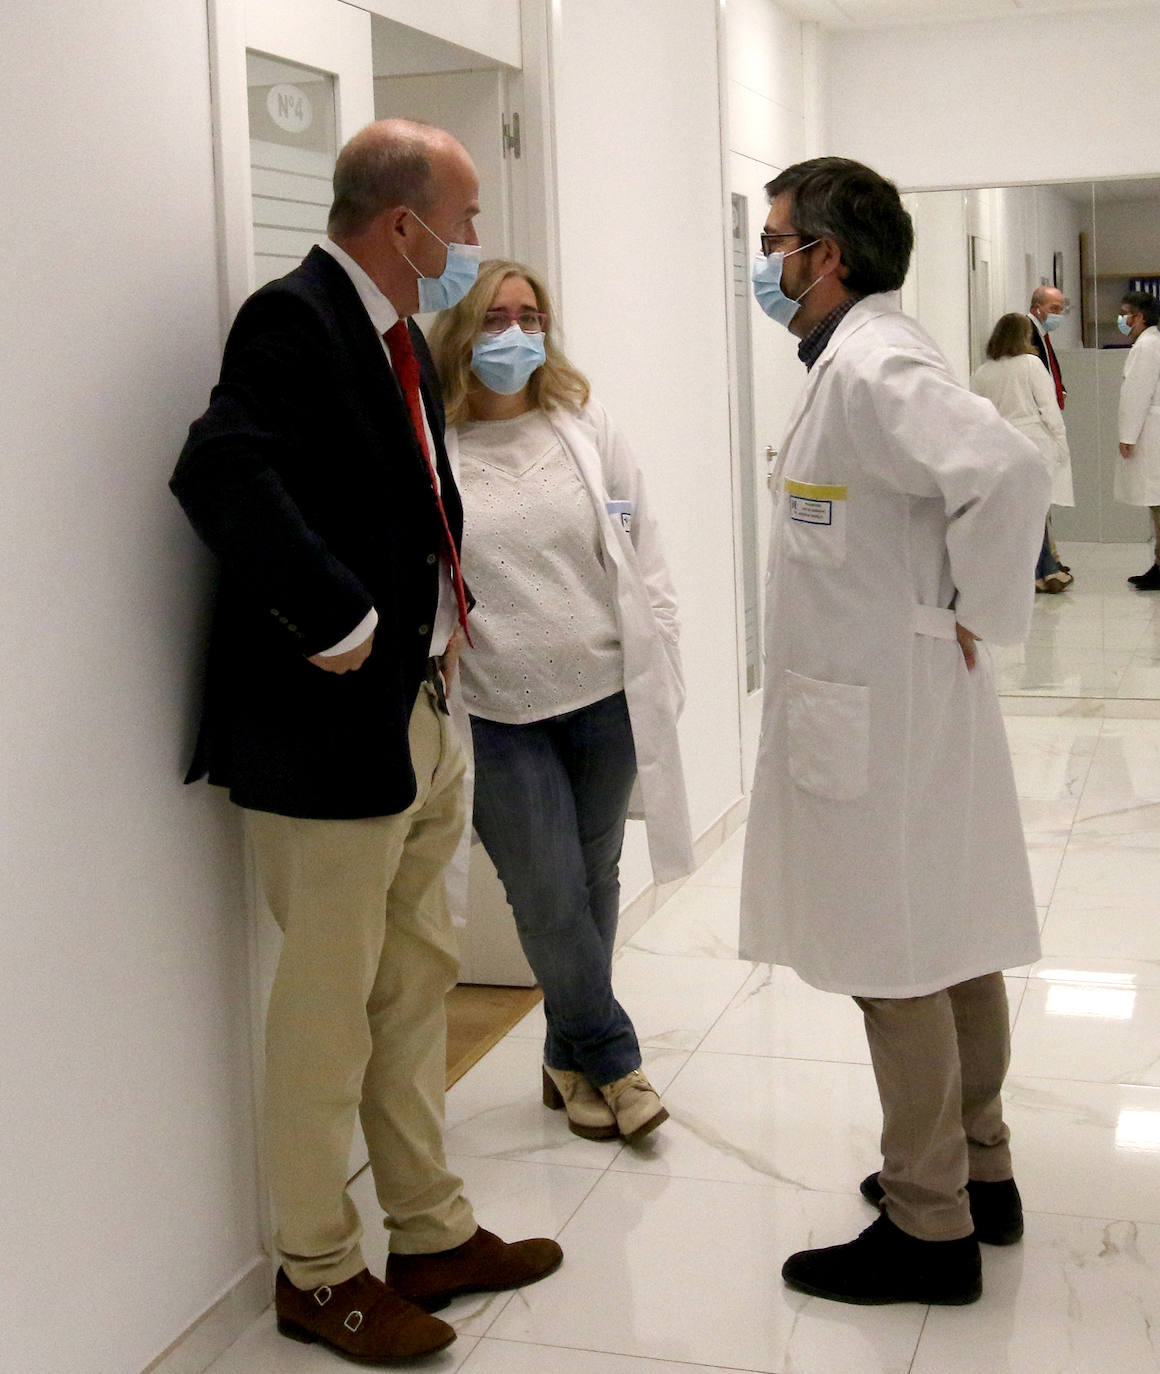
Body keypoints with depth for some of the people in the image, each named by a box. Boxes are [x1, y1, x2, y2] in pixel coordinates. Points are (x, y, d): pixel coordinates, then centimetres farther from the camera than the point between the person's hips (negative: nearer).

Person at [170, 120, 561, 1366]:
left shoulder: (396, 331, 12)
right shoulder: (294, 319, -16)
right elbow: (221, 471, -31)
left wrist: (446, 609, 7)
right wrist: (335, 623, -27)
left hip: (423, 717, 10)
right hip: (335, 726, -9)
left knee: (416, 989, 18)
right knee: (329, 1007, 4)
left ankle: (431, 1235, 33)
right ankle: (316, 1273, 22)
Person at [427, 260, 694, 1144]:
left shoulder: (586, 426, 3)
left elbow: (641, 556, 6)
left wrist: (661, 674, 3)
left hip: (606, 698, 3)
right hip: (498, 714, -3)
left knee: (595, 884, 13)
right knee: (551, 899, -1)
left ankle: (573, 1058, 33)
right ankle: (611, 1058, 23)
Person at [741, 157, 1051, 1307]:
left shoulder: (870, 367, -18)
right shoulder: (860, 360, 13)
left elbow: (1007, 470, -33)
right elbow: (971, 469, 23)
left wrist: (976, 618, -20)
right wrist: (960, 612, 13)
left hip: (880, 716, -10)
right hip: (891, 706, 10)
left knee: (898, 964, -1)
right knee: (952, 948, 17)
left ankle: (929, 1226, 11)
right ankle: (977, 1170, 31)